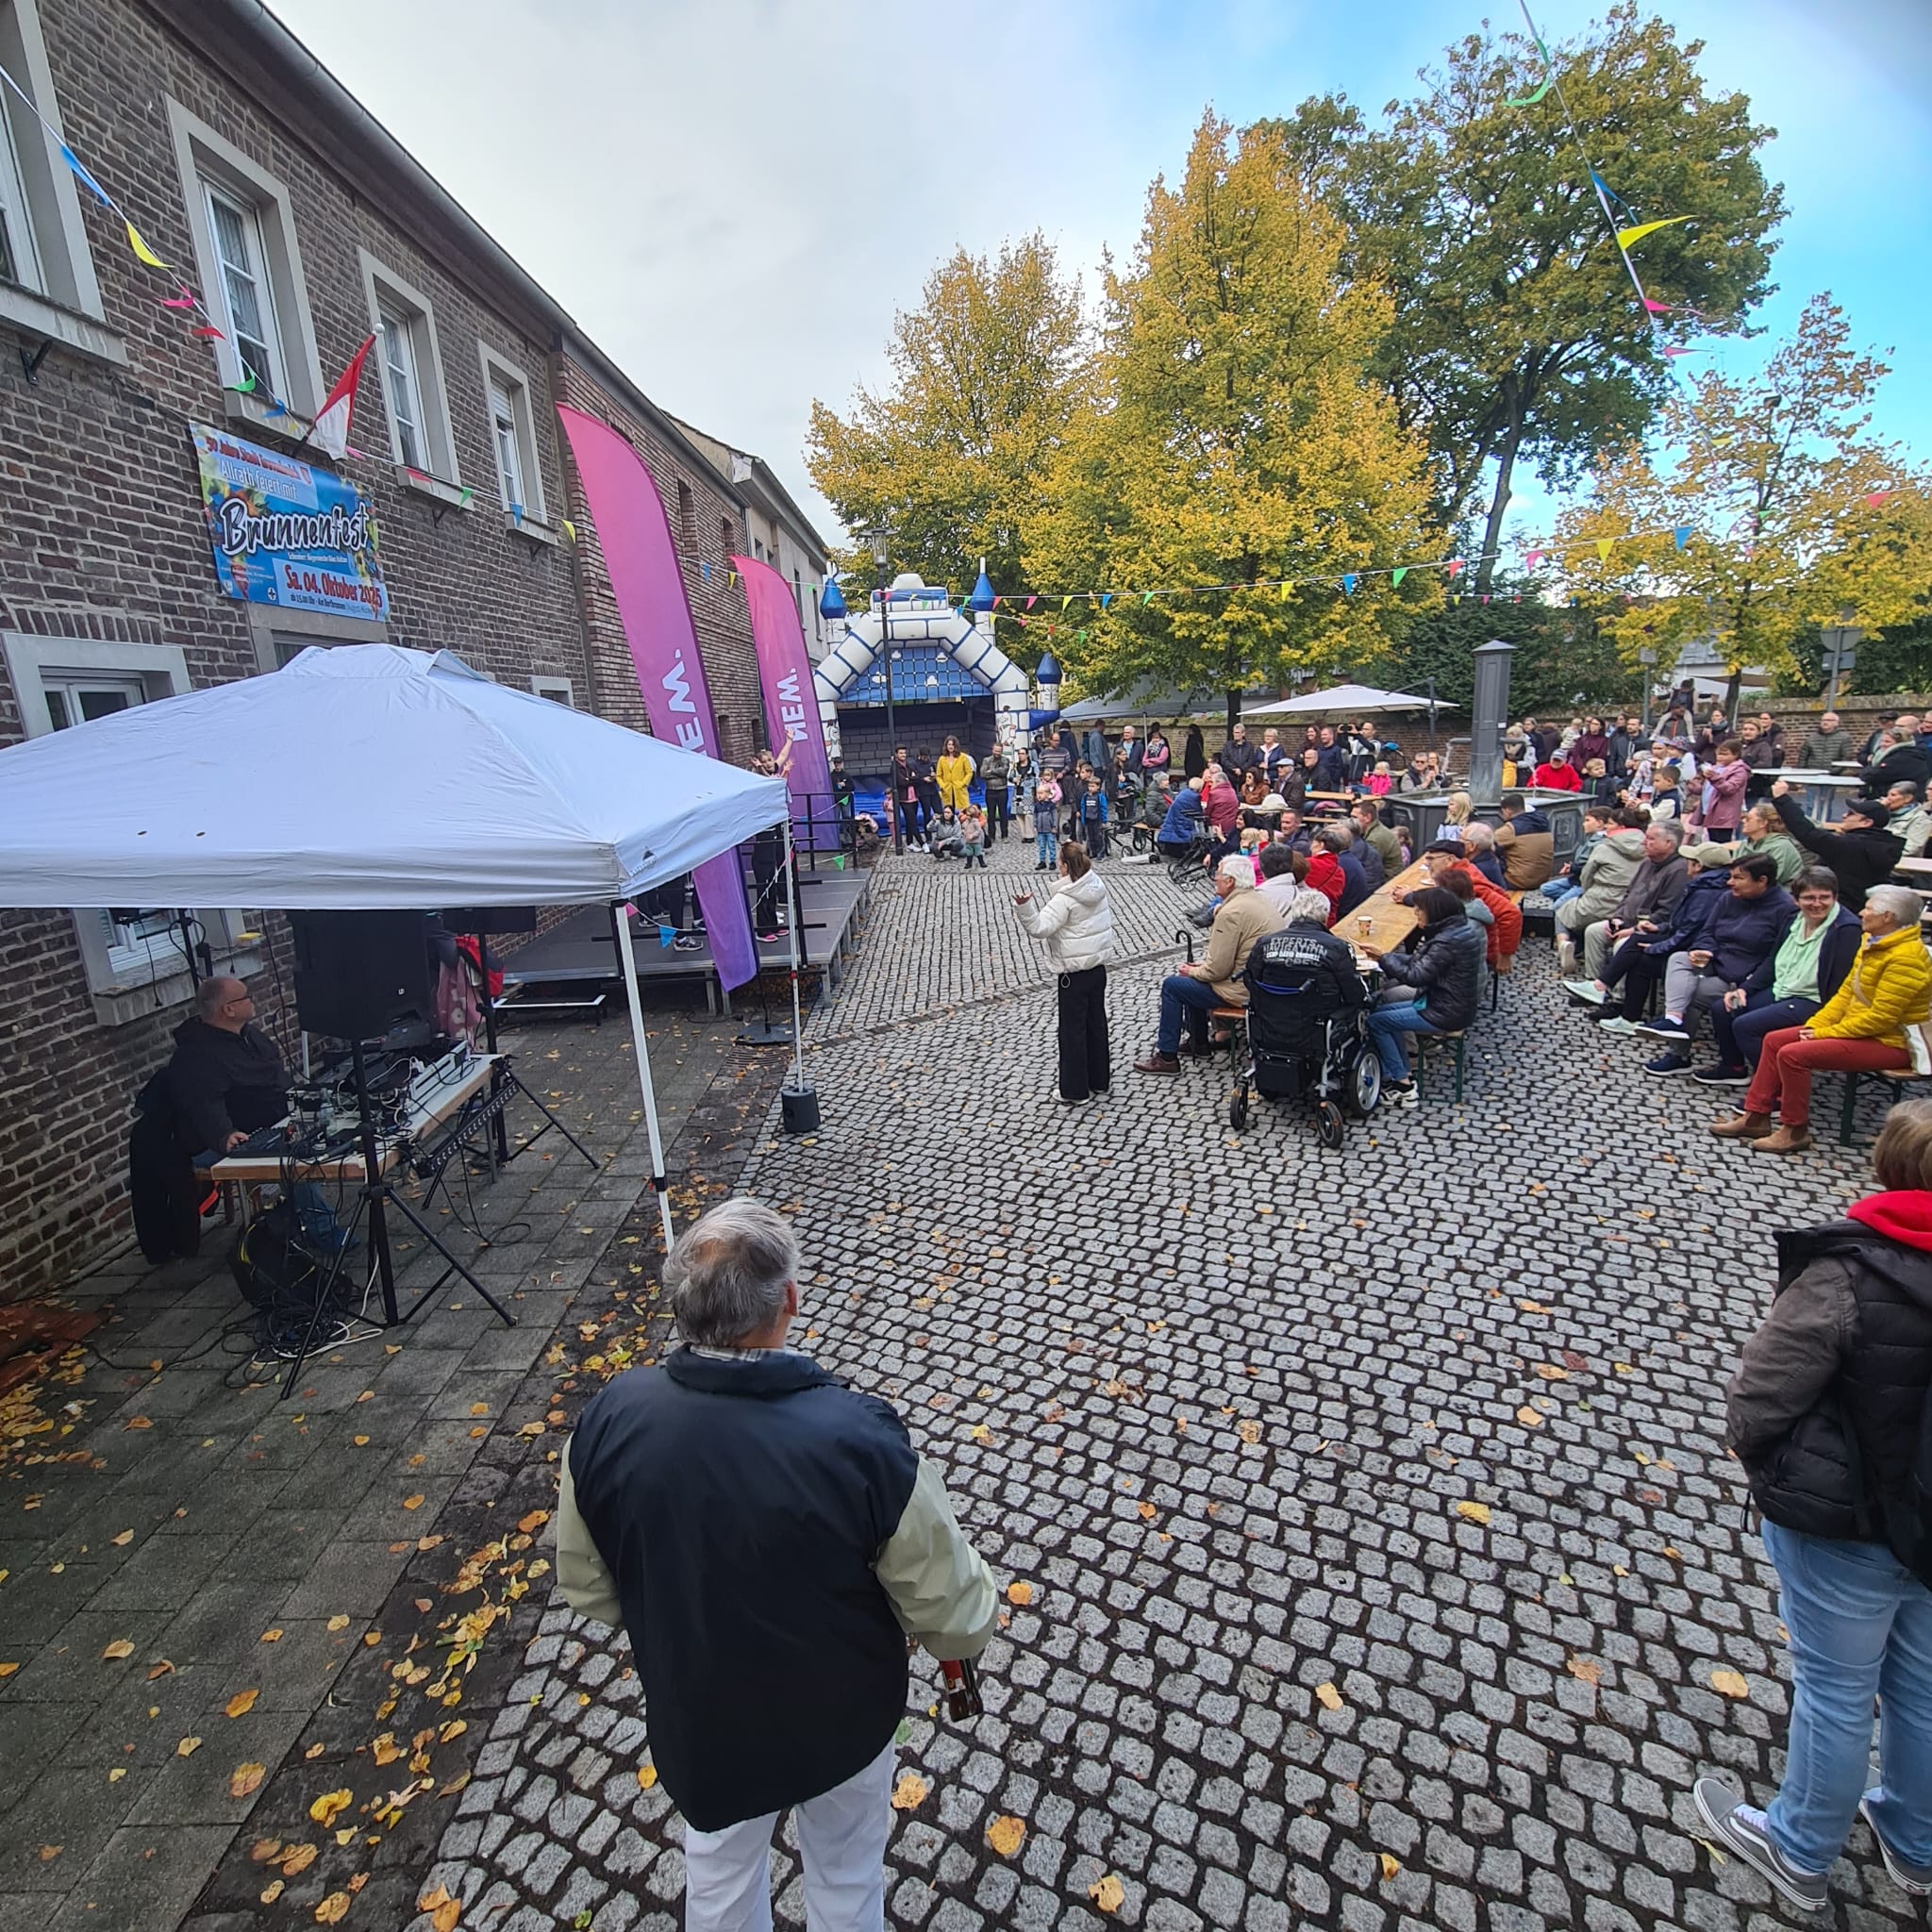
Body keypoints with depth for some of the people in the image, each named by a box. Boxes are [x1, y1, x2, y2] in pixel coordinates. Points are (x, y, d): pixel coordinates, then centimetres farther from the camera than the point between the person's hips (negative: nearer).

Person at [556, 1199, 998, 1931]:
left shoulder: (608, 1419, -27)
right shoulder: (862, 1440, -38)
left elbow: (585, 1586, -7)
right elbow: (957, 1615, -23)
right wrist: (971, 1626, 1)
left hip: (699, 1721, 3)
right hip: (840, 1719, -2)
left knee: (718, 1871, 34)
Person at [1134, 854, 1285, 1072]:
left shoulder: (1231, 912, -23)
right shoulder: (1258, 900, 9)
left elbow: (1218, 969, -21)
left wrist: (1193, 971, -2)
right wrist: (1201, 964, 12)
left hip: (1242, 991, -10)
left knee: (1172, 985, 0)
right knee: (1192, 979, 25)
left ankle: (1167, 1058, 7)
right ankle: (1198, 1042, 35)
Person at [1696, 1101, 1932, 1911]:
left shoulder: (1849, 1276, -27)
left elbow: (1754, 1408, -23)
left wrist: (1772, 1476, -3)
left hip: (1843, 1526, -5)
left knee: (1834, 1692, 15)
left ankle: (1799, 1851, 37)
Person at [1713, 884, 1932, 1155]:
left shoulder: (1905, 957, -21)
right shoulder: (1872, 943, 8)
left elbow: (1882, 1017, -24)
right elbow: (1846, 992, 10)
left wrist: (1826, 1033, -18)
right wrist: (1816, 1025, -1)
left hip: (1889, 1042, -10)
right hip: (1862, 1029, 10)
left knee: (1793, 1054, -23)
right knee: (1774, 1040, 2)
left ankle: (1794, 1132, -9)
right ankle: (1755, 1117, 3)